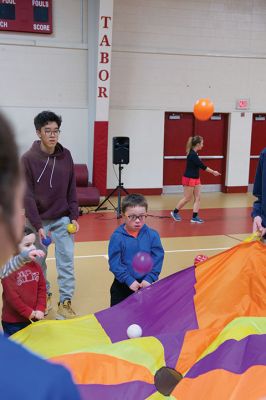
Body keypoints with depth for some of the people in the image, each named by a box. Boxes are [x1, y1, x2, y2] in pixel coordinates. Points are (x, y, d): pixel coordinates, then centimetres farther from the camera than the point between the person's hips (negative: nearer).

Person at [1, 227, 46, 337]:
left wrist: (40, 309, -4)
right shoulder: (8, 268, -16)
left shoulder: (35, 266, 4)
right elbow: (11, 296, -18)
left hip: (34, 319, 6)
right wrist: (28, 312, -15)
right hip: (13, 323, -5)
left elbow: (42, 288, 7)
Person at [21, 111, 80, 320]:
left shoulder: (66, 155, -1)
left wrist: (74, 216, -2)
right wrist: (37, 225, -17)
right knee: (38, 262, 11)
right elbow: (27, 196, -12)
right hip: (38, 220, -1)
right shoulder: (28, 159, -11)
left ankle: (65, 302, 8)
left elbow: (71, 189, 5)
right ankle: (44, 295, 32)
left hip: (63, 219, 2)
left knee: (66, 261, -1)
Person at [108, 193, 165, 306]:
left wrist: (149, 279, -15)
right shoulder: (117, 237, -12)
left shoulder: (152, 235, -7)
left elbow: (157, 259, -6)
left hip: (146, 284, 2)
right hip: (123, 285, -1)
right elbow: (114, 263, -13)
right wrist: (129, 280, -18)